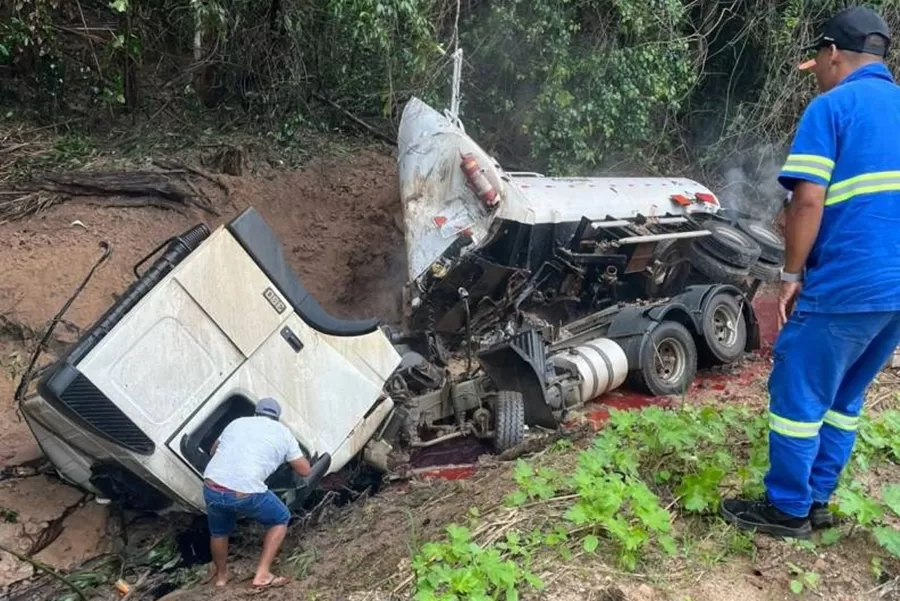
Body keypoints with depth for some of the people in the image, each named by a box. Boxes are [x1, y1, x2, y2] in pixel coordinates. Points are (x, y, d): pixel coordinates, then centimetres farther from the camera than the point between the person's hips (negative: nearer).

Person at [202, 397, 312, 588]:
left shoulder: (237, 423, 23)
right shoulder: (282, 432, 13)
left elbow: (214, 450, 40)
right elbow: (305, 470, 19)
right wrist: (293, 454, 39)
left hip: (211, 488, 4)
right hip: (245, 494, -4)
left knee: (219, 531, 32)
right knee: (281, 519, 22)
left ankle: (221, 575, 52)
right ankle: (262, 575, 18)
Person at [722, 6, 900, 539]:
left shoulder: (832, 106, -6)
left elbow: (809, 201, -15)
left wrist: (792, 275, -6)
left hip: (847, 285, -8)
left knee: (799, 394, 5)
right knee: (843, 398, 19)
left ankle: (788, 510, 15)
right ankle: (817, 500, 28)